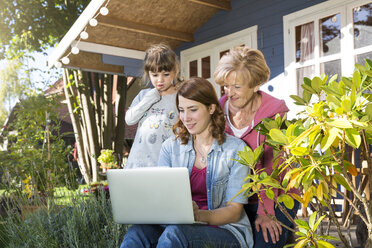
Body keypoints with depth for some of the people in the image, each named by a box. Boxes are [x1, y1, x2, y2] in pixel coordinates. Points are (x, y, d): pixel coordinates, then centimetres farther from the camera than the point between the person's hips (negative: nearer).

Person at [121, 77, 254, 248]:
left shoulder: (236, 149, -2)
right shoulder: (170, 147, 10)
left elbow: (234, 211, -7)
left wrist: (199, 215, -27)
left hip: (225, 231, -2)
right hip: (177, 227, 3)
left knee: (175, 232, -34)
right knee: (138, 232, -30)